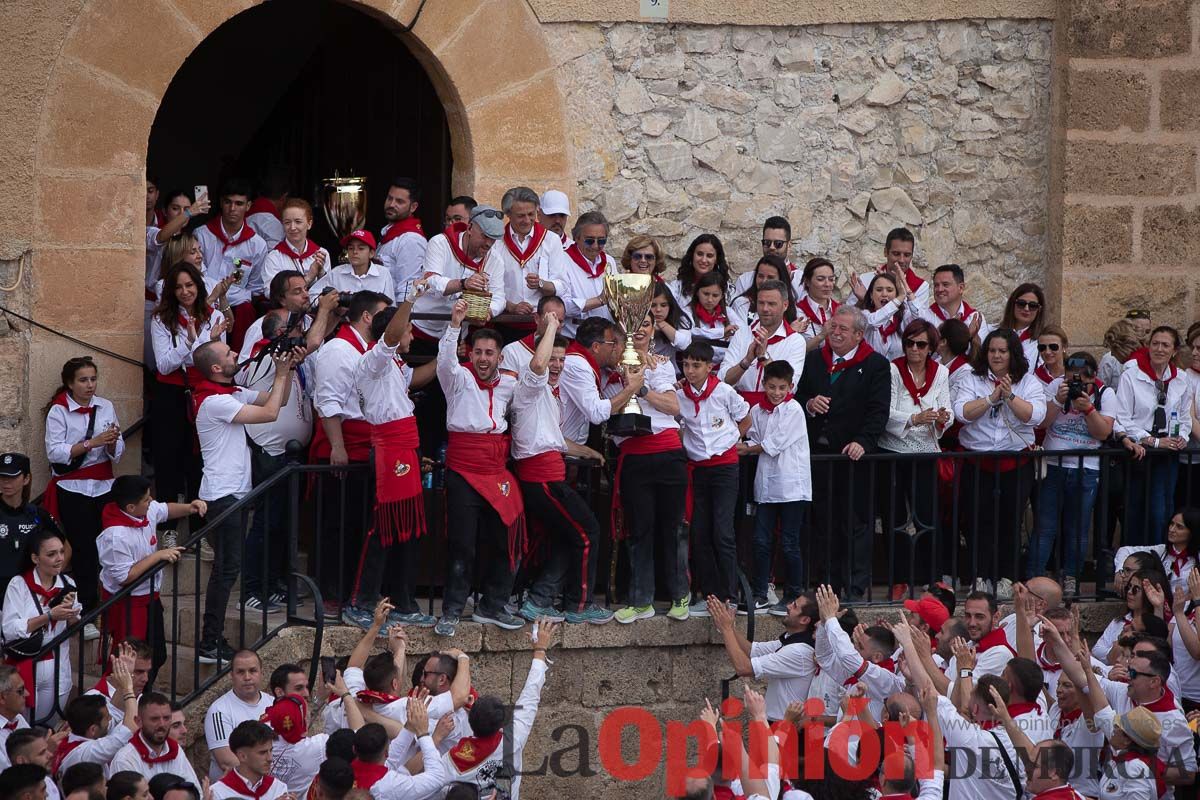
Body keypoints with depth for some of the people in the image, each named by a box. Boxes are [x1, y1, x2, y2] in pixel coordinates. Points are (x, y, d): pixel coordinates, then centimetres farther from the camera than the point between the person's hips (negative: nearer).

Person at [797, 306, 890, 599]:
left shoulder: (875, 365, -1)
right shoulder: (813, 360, 12)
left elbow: (878, 411, -7)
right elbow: (798, 397, 16)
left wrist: (862, 442, -20)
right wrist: (809, 404, -8)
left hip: (853, 454, -4)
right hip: (818, 451, 4)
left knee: (856, 522, -1)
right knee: (823, 520, 5)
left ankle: (856, 588, 2)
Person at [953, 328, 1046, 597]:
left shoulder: (1029, 382, 5)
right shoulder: (972, 381, 5)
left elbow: (1035, 415, -9)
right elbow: (962, 412, -10)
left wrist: (1009, 396, -18)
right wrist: (992, 397, -16)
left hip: (1016, 462, 0)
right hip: (977, 462, 0)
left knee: (1009, 522, 3)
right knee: (980, 521, -2)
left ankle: (1005, 578, 10)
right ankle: (981, 577, 4)